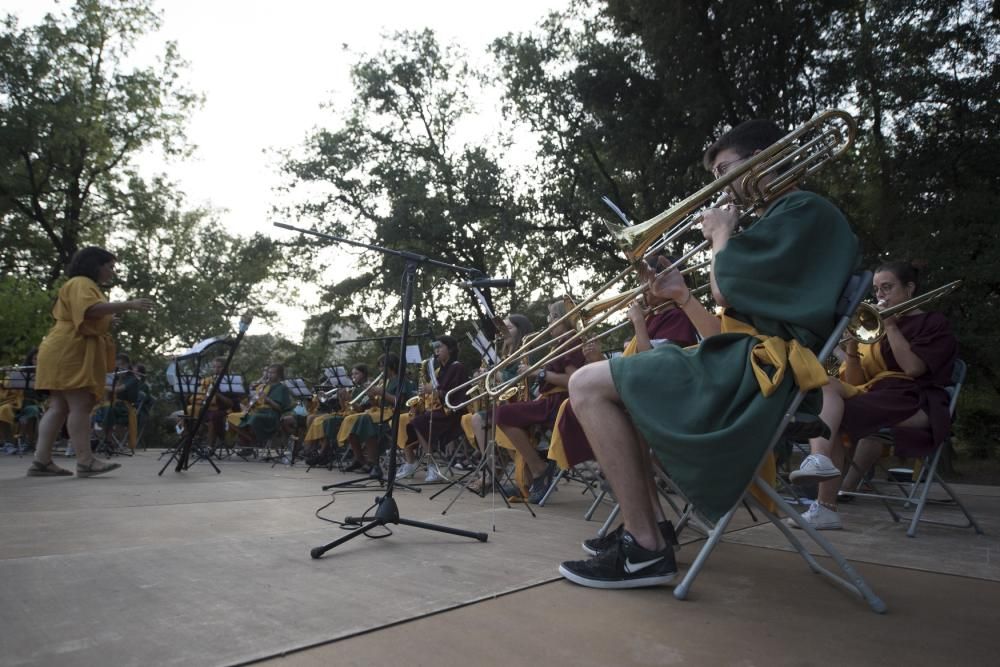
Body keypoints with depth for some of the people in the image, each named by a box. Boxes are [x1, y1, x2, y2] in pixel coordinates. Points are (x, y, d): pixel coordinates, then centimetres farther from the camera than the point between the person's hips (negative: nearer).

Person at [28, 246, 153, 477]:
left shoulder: (88, 286, 26)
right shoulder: (80, 283, -7)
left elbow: (96, 318, 25)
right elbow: (91, 310, -26)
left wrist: (120, 310, 14)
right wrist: (128, 305, -28)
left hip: (72, 353, 11)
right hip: (69, 352, -11)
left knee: (59, 408, 6)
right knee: (80, 405, -15)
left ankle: (41, 462, 5)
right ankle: (86, 462, -18)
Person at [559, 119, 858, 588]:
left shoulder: (804, 209, -3)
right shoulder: (783, 222, 28)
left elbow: (725, 287, -16)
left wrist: (722, 232, 2)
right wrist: (683, 297, 10)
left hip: (760, 371, -11)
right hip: (744, 363, 11)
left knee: (587, 385, -16)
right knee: (612, 390, 20)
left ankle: (645, 550, -14)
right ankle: (643, 523, 14)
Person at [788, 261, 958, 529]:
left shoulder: (934, 323, 11)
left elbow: (912, 367, -10)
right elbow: (855, 382, 12)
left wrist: (891, 325, -4)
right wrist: (852, 343, -2)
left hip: (914, 406, -5)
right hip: (873, 400, 5)